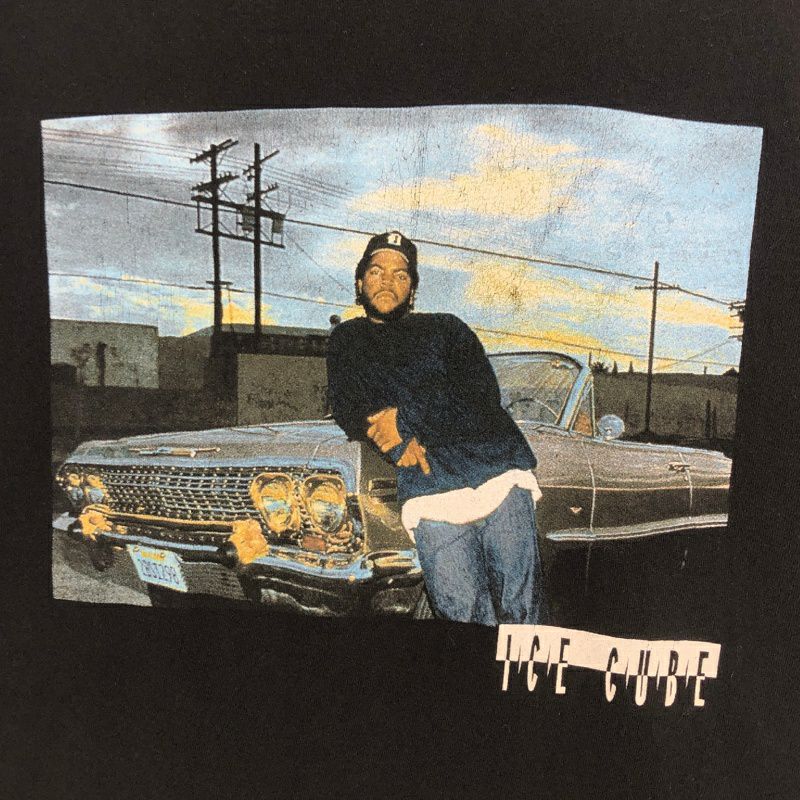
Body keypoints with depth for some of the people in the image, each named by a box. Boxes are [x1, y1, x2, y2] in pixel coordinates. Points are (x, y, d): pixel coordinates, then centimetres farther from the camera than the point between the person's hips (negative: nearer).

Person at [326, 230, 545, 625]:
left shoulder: (446, 328, 16)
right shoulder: (347, 340, 20)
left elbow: (482, 395, 0)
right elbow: (346, 408, 6)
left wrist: (405, 417, -9)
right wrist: (400, 445, -11)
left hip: (502, 476, 1)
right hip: (430, 498, 0)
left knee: (523, 617, 1)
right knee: (465, 621, -5)